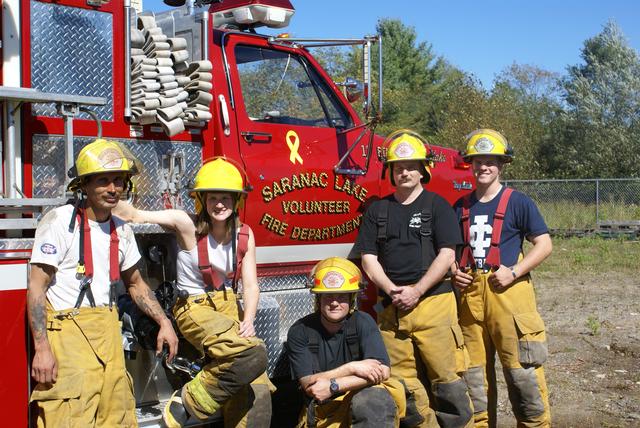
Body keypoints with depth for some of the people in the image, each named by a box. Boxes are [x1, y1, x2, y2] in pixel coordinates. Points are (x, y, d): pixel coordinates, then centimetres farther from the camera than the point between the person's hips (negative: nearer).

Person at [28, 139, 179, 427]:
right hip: (67, 332, -6)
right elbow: (36, 288, -12)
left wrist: (164, 322, 11)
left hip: (108, 332, 7)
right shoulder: (59, 222, -9)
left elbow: (135, 283, 22)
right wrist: (42, 349, -18)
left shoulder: (121, 230, 11)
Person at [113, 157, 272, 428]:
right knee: (252, 355, -30)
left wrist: (248, 321, -16)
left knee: (257, 391, -5)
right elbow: (134, 215, -13)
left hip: (228, 306, 6)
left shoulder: (244, 234, 1)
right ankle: (189, 402, -11)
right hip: (195, 308, -5)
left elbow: (250, 285, -2)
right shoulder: (187, 225, -12)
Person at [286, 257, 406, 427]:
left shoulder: (363, 322, -5)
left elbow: (382, 372, -17)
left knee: (373, 399, -35)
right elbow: (308, 385, -10)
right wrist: (351, 368, -20)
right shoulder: (300, 331, -4)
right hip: (321, 412, 2)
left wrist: (333, 386, -21)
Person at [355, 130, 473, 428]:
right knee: (403, 384, 5)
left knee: (446, 379, -5)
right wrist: (392, 291, -8)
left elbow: (446, 255, -3)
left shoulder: (437, 205, 5)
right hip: (391, 309, 3)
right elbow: (369, 259, 8)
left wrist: (416, 291, -12)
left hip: (433, 303, -3)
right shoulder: (377, 210, 14)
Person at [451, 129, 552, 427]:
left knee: (521, 369, -6)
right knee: (474, 370, 12)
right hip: (470, 293, 5)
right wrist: (454, 271, 4)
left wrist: (513, 272, -13)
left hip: (507, 292, -5)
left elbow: (544, 244, -3)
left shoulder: (518, 203, 0)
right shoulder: (461, 207, 13)